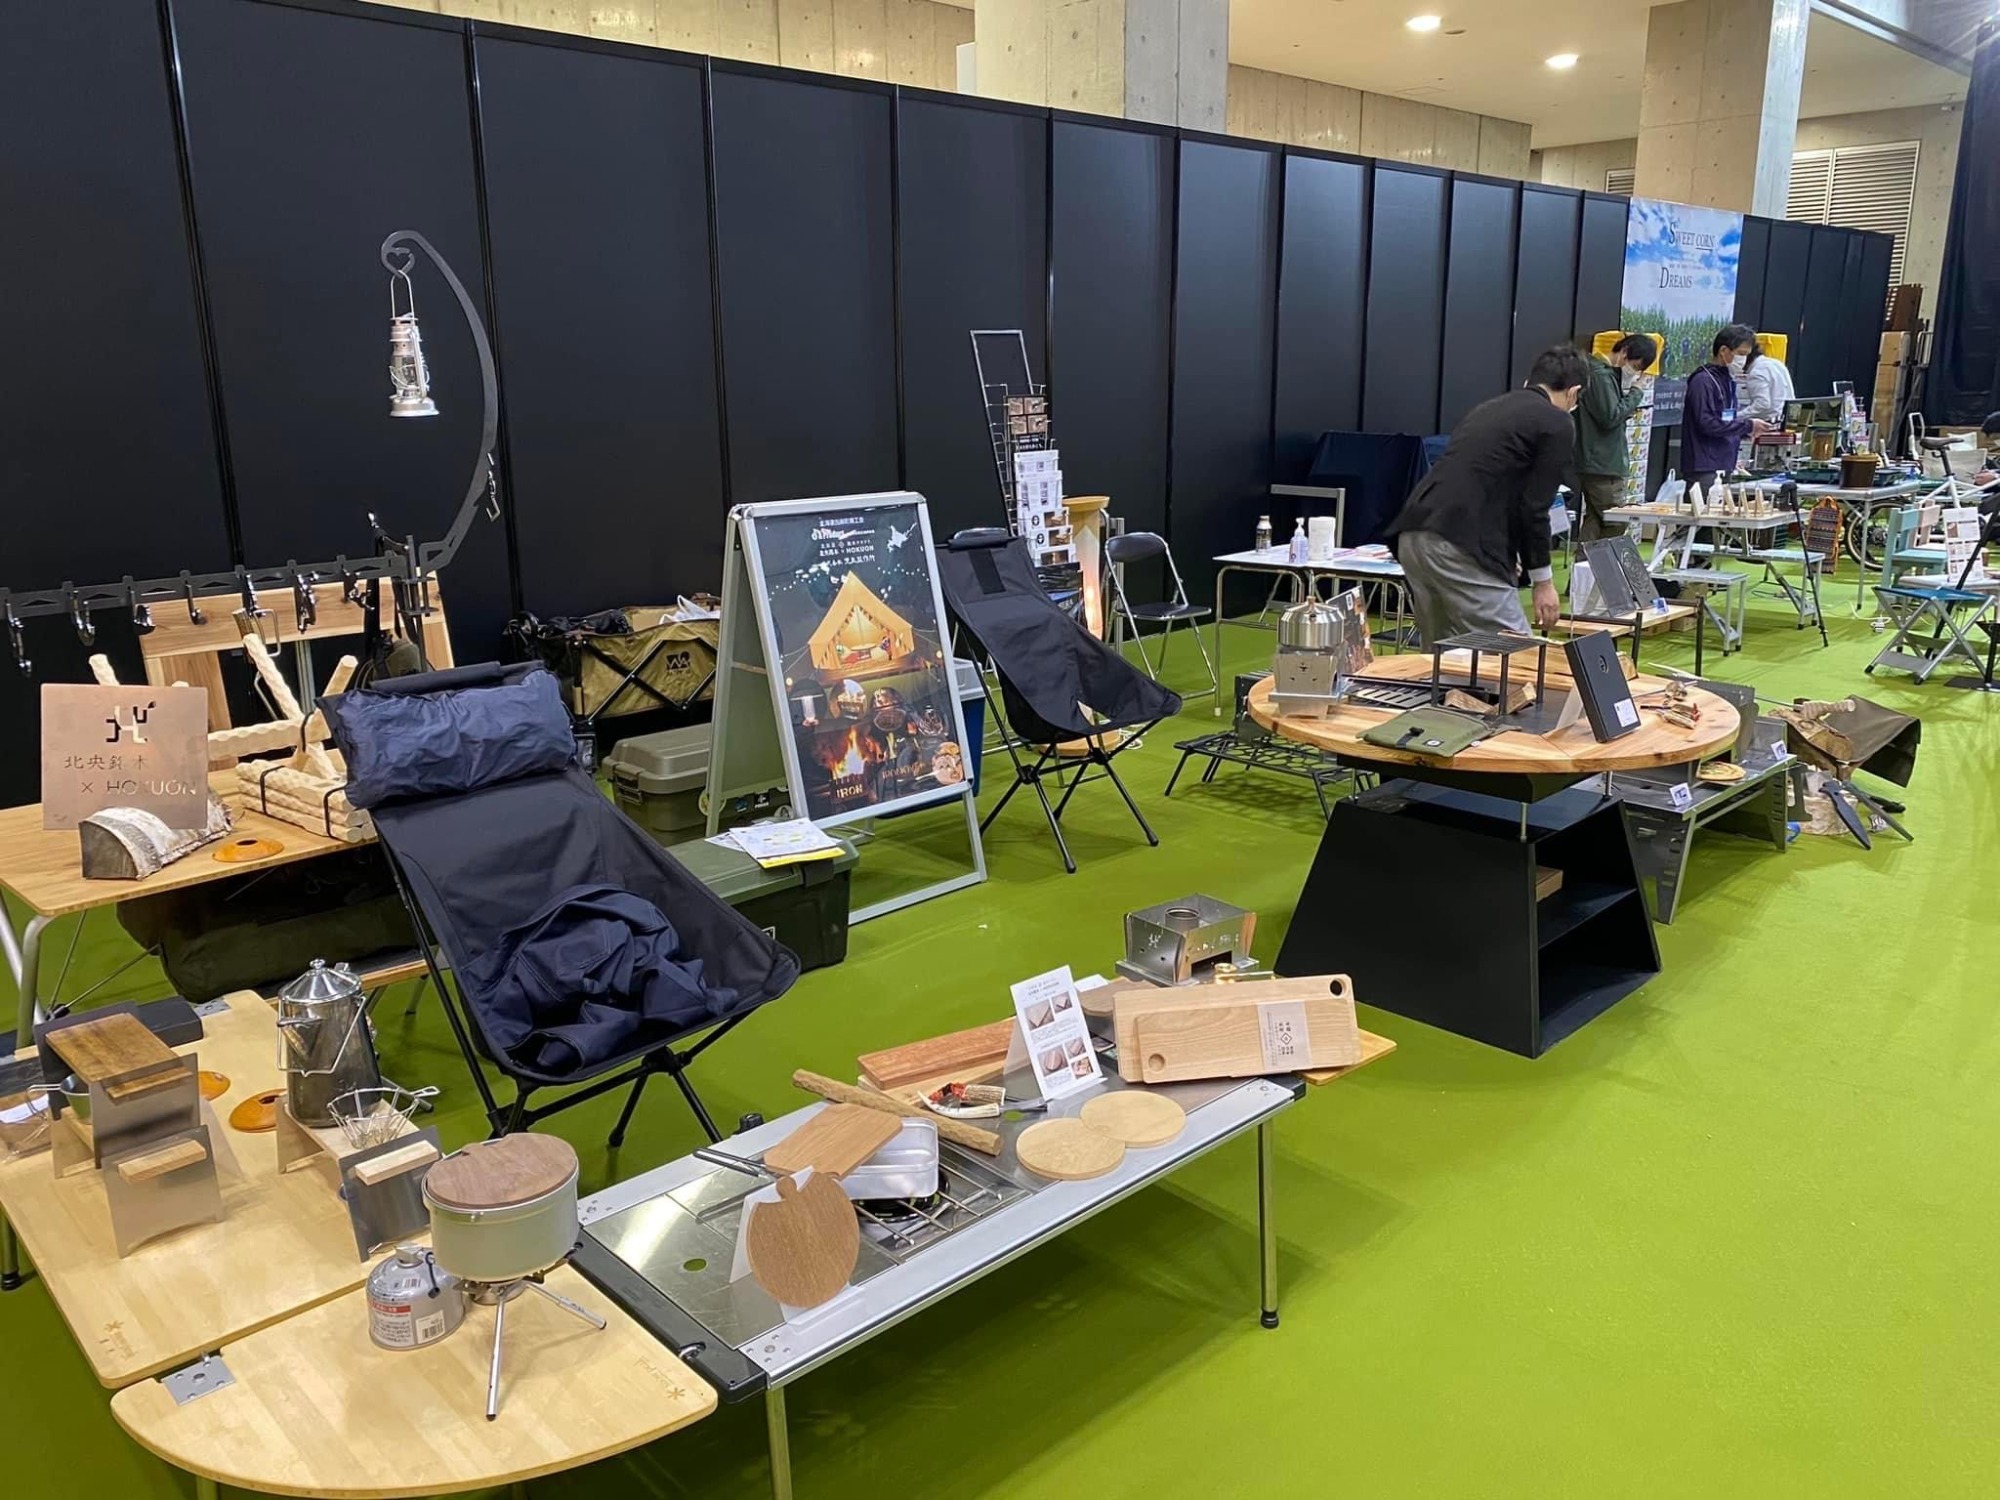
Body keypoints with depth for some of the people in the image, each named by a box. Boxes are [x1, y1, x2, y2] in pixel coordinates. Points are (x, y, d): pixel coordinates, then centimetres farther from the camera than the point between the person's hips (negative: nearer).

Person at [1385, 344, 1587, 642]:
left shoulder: (1488, 407, 28)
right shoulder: (1557, 424, 4)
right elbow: (1533, 507, -2)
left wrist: (1508, 557, 43)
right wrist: (1542, 581, 9)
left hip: (1413, 537, 8)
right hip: (1461, 547, -8)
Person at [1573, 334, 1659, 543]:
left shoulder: (1609, 374, 17)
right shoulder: (1601, 376, -14)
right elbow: (1610, 417, -20)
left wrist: (1629, 408, 6)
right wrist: (1635, 394, -10)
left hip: (1595, 465, 10)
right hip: (1604, 467, -10)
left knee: (1593, 521, 11)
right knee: (1615, 525, -7)